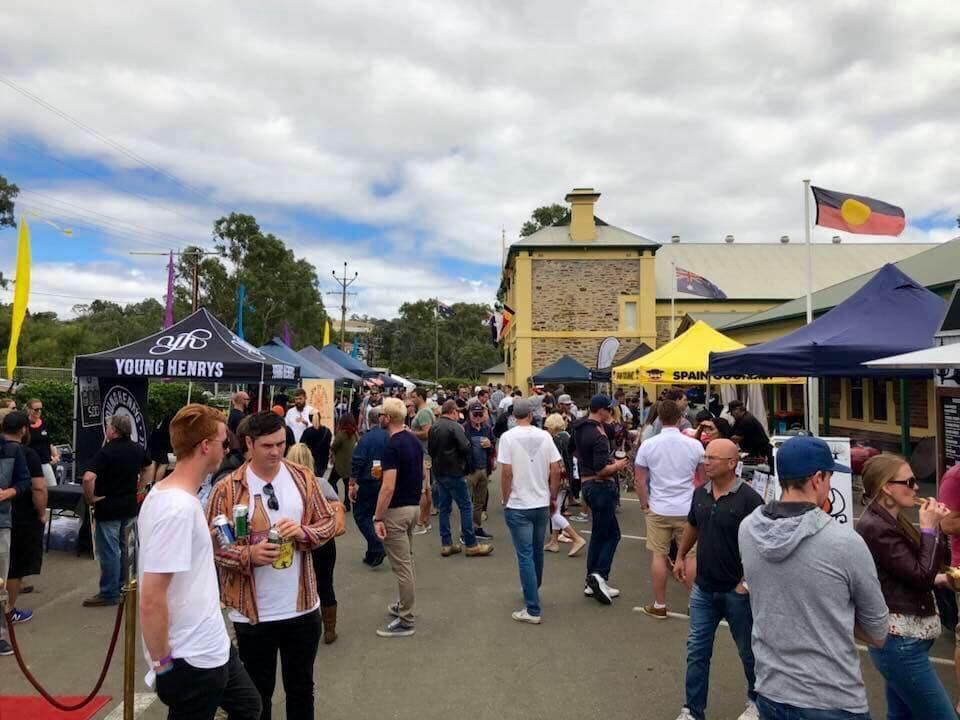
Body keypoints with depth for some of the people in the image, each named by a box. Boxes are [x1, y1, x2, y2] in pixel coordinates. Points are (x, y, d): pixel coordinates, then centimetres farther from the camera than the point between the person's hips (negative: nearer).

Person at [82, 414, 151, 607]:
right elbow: (149, 468, 20)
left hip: (108, 508, -7)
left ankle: (109, 594, 10)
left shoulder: (106, 452, -19)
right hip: (130, 506, 7)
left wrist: (90, 498, -15)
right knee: (127, 548, 17)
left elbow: (88, 478, -30)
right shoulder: (137, 449, 2)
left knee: (109, 551, 2)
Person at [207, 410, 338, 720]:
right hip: (253, 612, -2)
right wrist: (249, 555, -24)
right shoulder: (227, 489, -10)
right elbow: (212, 544, -8)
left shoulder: (303, 477, -1)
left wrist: (304, 531, -17)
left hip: (302, 606, 3)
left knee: (301, 686, 20)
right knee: (259, 692, 17)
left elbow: (329, 521, 3)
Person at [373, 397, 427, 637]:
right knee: (407, 561, 20)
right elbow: (424, 474, 15)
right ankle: (405, 606, 33)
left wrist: (377, 518, -20)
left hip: (396, 510, -9)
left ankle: (406, 620, 7)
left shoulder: (392, 447, -21)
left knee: (402, 566, -2)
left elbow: (388, 487, -24)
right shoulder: (415, 441, 7)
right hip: (413, 506, 9)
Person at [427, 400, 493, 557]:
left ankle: (446, 544, 15)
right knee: (466, 506, 0)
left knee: (444, 507, 12)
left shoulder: (433, 427, 7)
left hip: (439, 472, 8)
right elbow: (465, 447, -20)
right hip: (453, 472, -8)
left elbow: (429, 449, 14)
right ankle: (471, 545, 3)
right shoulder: (455, 426, -15)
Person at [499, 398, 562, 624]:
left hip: (518, 506, -4)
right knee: (537, 552, 20)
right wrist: (553, 498, 11)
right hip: (542, 504, 4)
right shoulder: (545, 436, -2)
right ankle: (533, 591, 40)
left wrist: (505, 500, -2)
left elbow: (506, 472, -15)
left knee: (525, 556, 0)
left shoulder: (508, 437, -12)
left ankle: (533, 610, 1)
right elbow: (556, 470, -2)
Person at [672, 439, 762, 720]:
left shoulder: (749, 499, -18)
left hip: (736, 591, -5)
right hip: (703, 588, 5)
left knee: (749, 651, 17)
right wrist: (680, 555, 21)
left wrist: (748, 580, -20)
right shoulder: (700, 493, 0)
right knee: (696, 651, 10)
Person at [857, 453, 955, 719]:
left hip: (904, 639, 9)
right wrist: (929, 527, -11)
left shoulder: (893, 521, 9)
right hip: (900, 642, -9)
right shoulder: (875, 528, -19)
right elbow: (921, 576, -19)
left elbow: (912, 573, 8)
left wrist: (935, 526, -1)